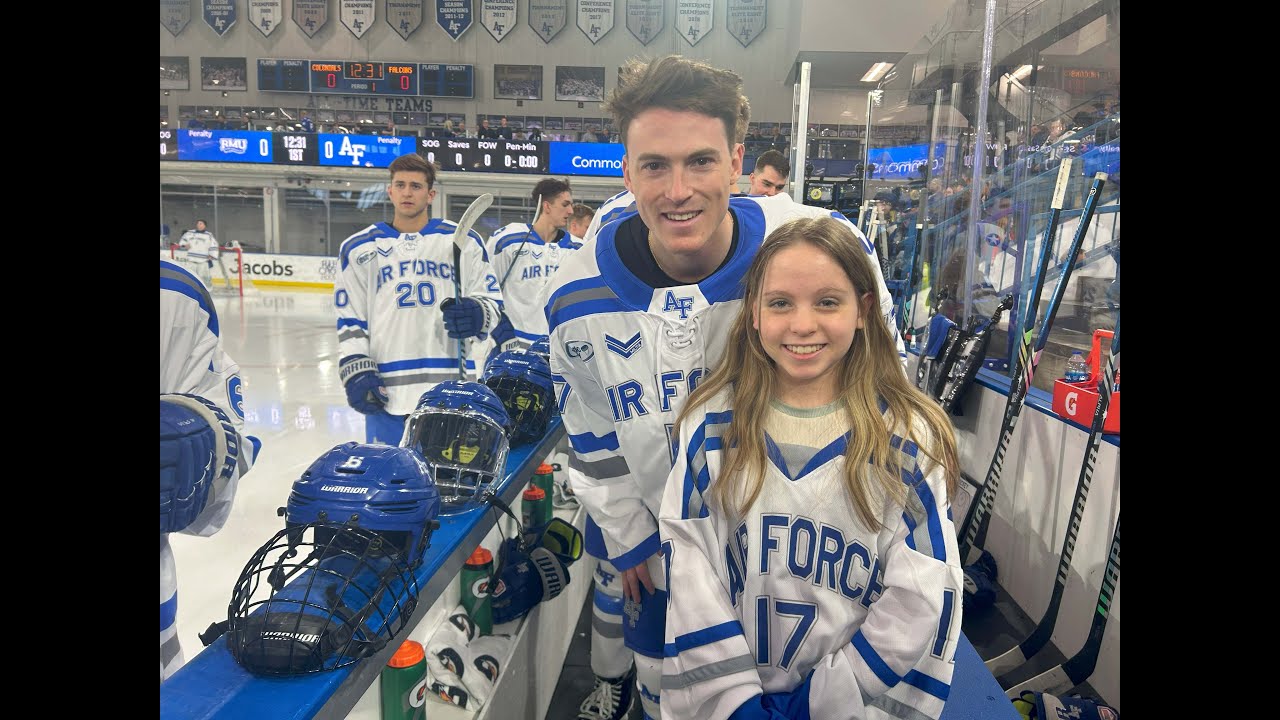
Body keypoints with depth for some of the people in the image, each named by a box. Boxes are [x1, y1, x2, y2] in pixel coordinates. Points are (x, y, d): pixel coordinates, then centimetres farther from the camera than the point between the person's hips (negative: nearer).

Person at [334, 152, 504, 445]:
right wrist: (356, 373, -1)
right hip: (387, 391, 1)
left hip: (451, 390, 0)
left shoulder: (463, 242, 8)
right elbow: (349, 320, 10)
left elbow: (492, 301, 10)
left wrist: (476, 315, -13)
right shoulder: (359, 249, 11)